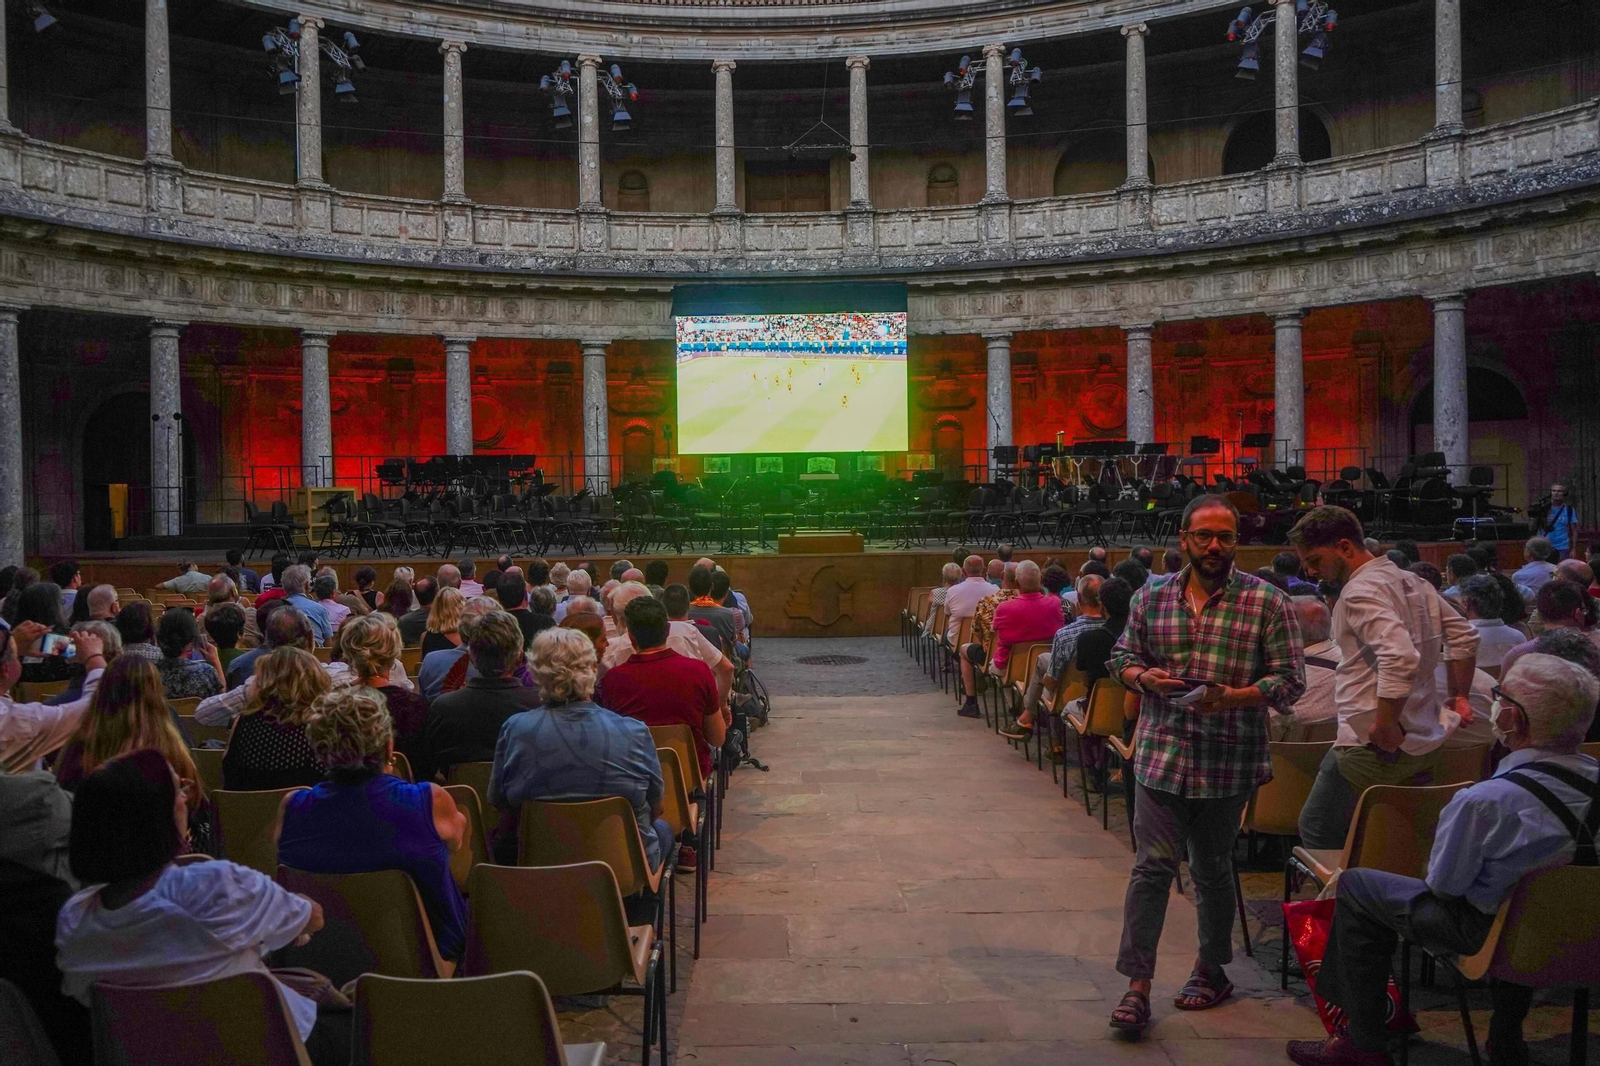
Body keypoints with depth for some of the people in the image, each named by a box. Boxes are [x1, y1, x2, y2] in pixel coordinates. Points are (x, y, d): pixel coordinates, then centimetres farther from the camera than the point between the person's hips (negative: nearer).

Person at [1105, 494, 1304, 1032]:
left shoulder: (1267, 602, -2)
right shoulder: (1150, 598, 5)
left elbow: (1290, 678, -4)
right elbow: (1122, 655, 15)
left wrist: (1235, 697, -20)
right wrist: (1142, 675, -8)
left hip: (1229, 760, -1)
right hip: (1161, 754, 1)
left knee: (1212, 869, 14)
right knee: (1153, 865, -4)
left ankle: (1212, 969, 35)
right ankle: (1137, 987, 2)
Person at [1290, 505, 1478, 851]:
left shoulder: (1360, 592, -17)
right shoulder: (1411, 581, 13)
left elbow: (1400, 656, -31)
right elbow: (1464, 635, 19)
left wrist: (1385, 726, -25)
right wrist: (1459, 695, 20)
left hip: (1371, 746, -10)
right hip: (1424, 744, 10)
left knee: (1317, 833, 2)